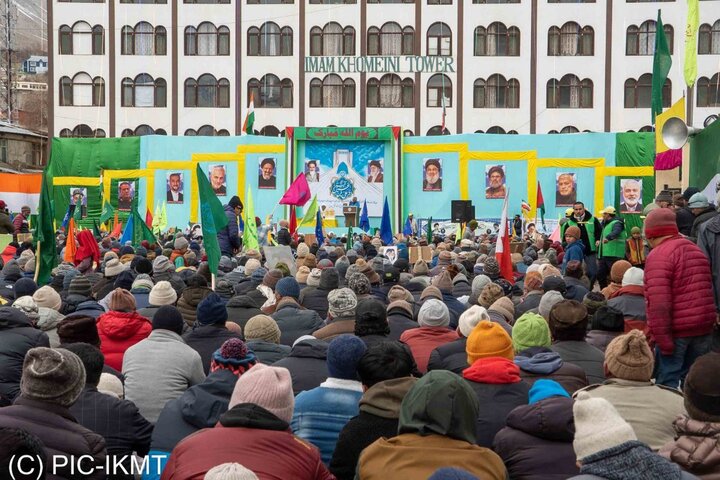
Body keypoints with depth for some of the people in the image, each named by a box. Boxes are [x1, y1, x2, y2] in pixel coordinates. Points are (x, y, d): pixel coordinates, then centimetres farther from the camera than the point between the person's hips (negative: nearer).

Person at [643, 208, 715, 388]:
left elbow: (658, 302, -21)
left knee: (667, 380, 0)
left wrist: (662, 339, -19)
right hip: (703, 326, 8)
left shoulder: (659, 255, -13)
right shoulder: (697, 250, 15)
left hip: (676, 329, -8)